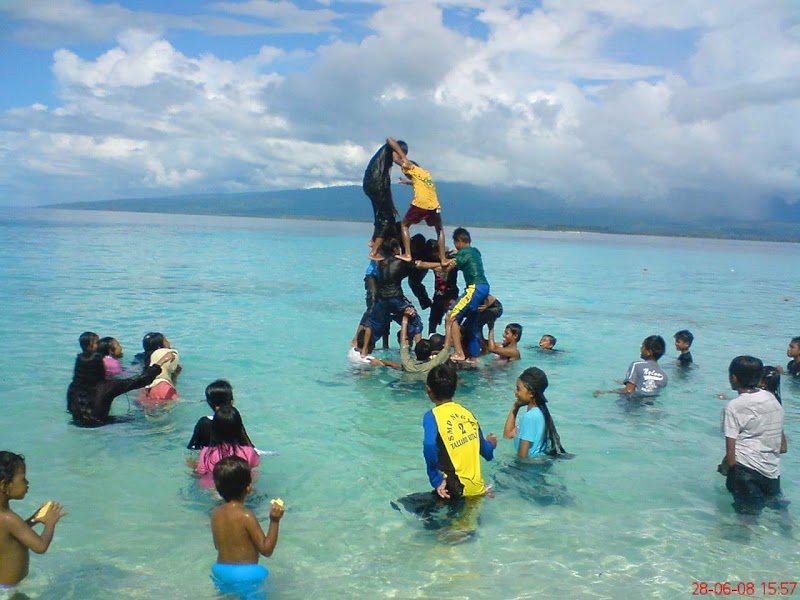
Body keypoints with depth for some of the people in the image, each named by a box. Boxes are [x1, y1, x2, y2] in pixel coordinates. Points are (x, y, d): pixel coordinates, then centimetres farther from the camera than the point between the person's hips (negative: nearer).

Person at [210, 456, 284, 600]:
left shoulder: (216, 513, 0)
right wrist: (274, 521, -17)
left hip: (221, 571, 7)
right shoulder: (247, 516, -20)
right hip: (246, 574, -7)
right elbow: (266, 550, -14)